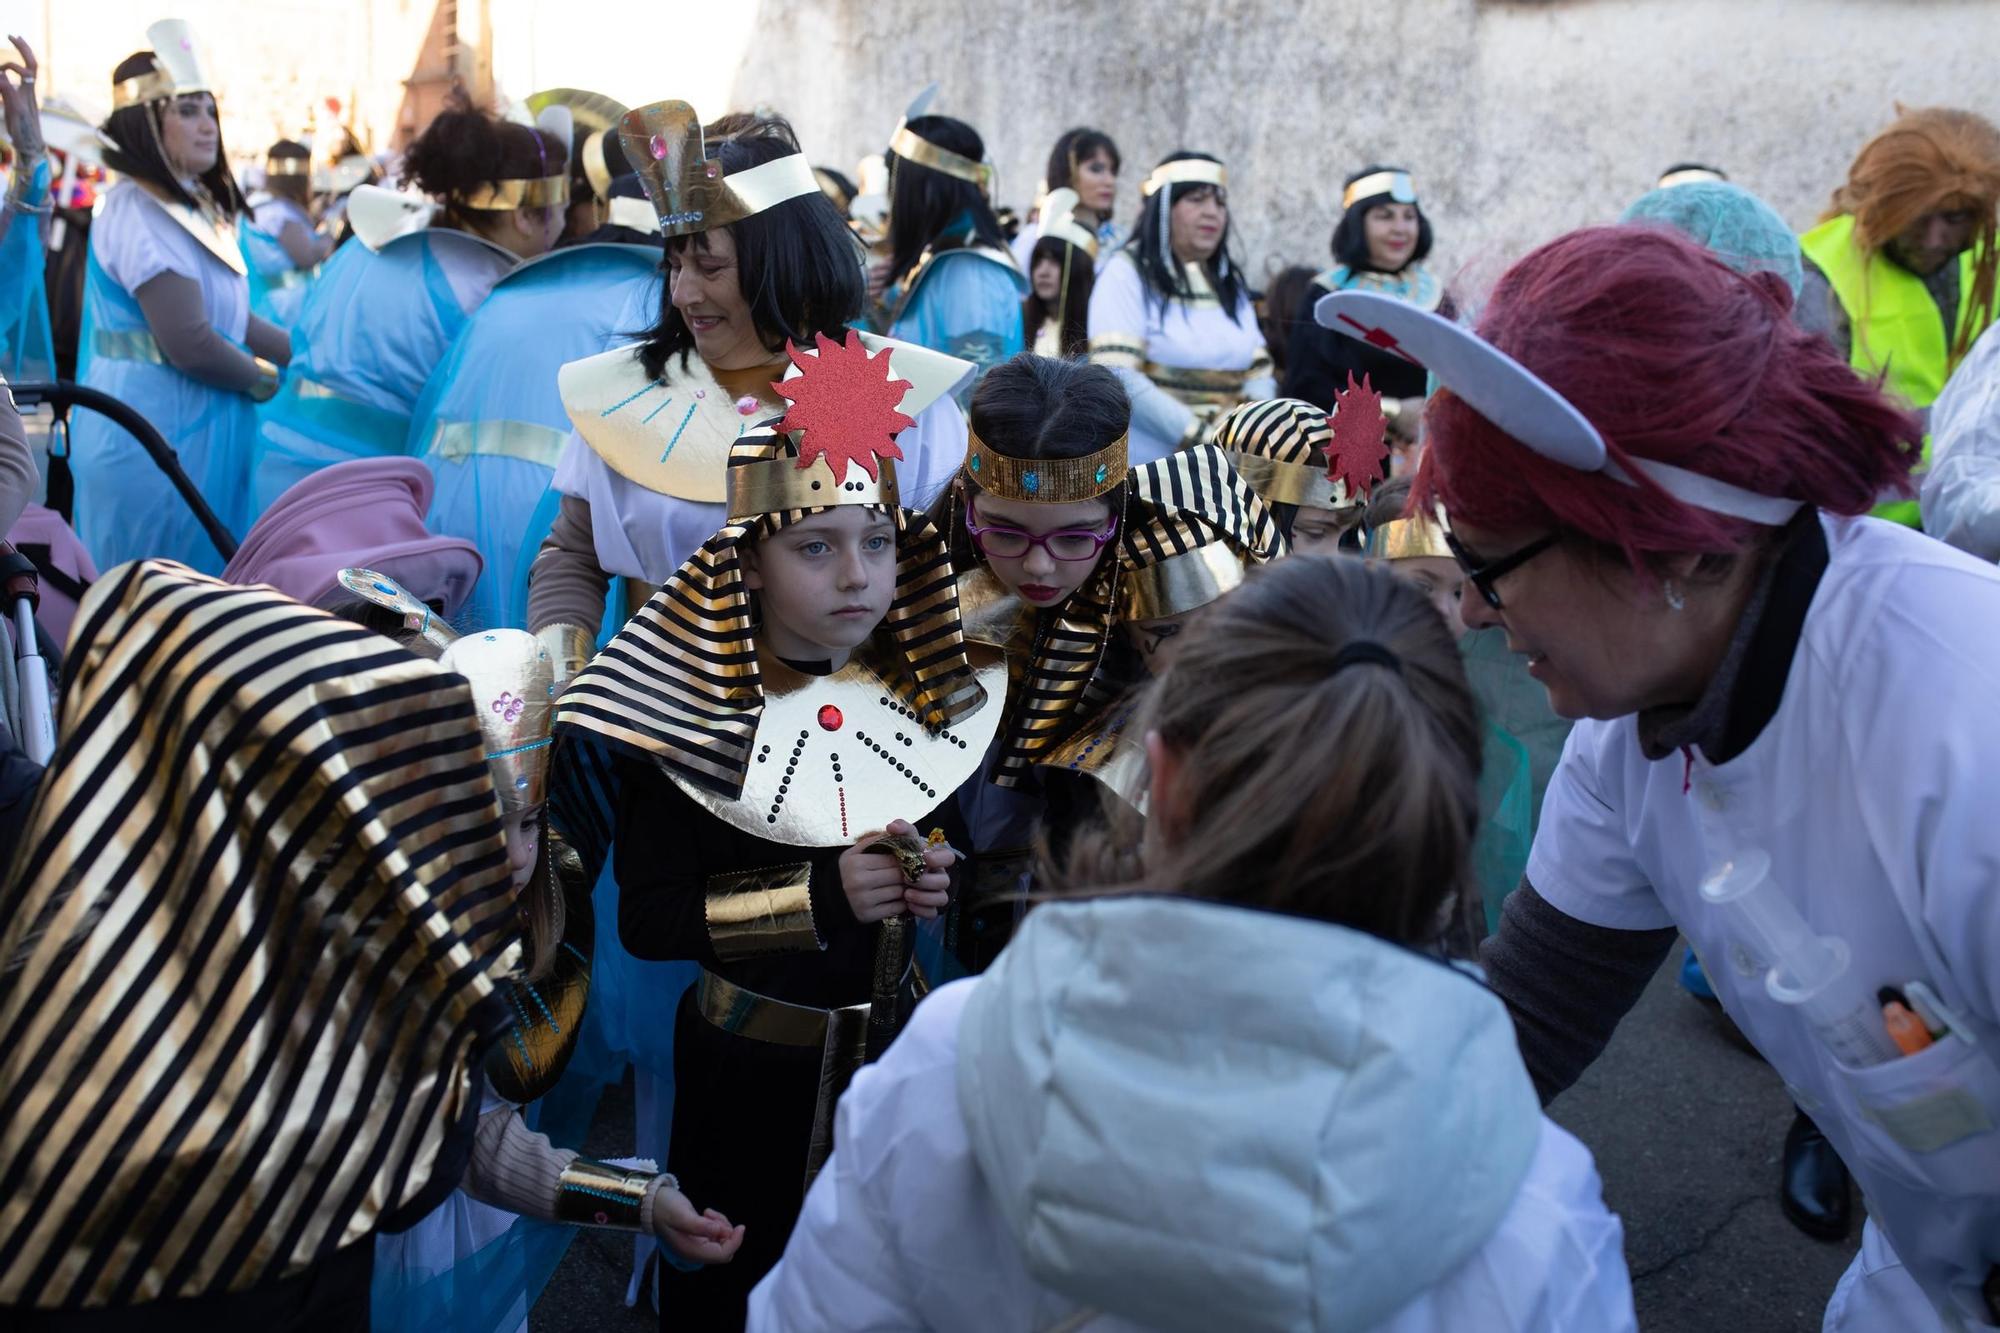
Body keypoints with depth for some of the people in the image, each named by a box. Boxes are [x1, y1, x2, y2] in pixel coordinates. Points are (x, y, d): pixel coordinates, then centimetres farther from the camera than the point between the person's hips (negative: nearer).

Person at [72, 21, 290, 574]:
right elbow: (188, 342, -23)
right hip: (155, 436, -9)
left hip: (198, 431, 9)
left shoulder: (196, 207, 14)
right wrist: (262, 378, -8)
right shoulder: (138, 212, -16)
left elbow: (235, 320, 16)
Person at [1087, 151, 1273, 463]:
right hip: (1144, 462, -5)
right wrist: (1197, 435, -19)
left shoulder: (1230, 281, 18)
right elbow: (1117, 378, -14)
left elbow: (1258, 369, 11)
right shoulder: (1127, 273, -1)